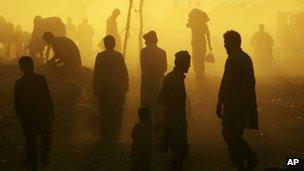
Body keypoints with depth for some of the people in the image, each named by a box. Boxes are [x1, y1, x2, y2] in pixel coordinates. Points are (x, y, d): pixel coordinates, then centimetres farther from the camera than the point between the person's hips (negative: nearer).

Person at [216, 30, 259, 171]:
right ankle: (251, 157, 13)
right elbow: (251, 82, 15)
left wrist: (219, 105, -13)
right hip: (246, 104, 9)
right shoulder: (246, 58, 10)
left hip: (234, 105, -9)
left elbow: (226, 84, -18)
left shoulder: (232, 60, -17)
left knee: (229, 135, 3)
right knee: (235, 135, 19)